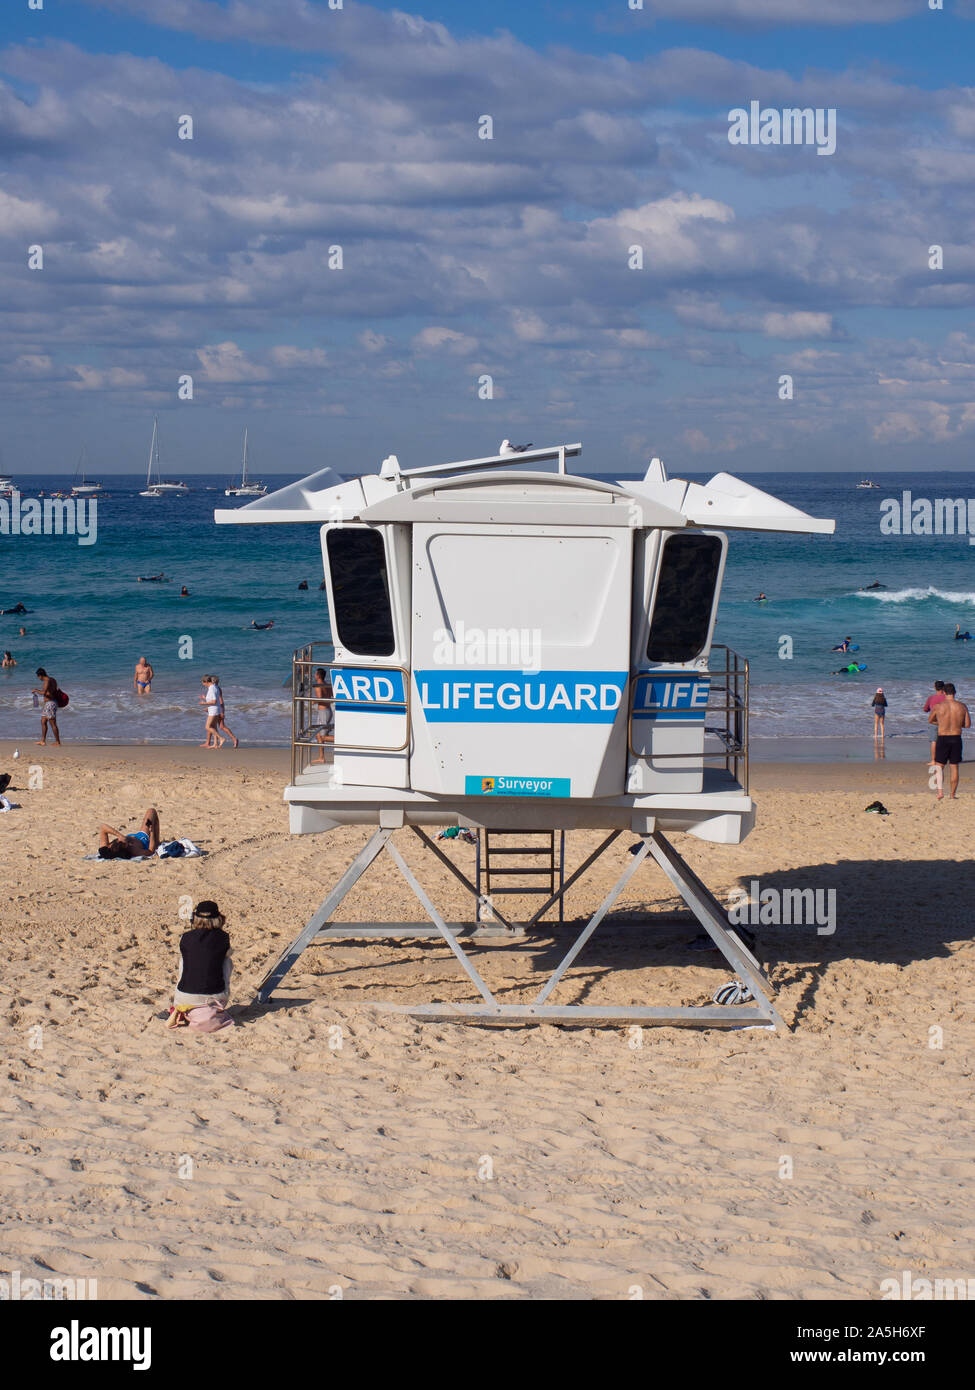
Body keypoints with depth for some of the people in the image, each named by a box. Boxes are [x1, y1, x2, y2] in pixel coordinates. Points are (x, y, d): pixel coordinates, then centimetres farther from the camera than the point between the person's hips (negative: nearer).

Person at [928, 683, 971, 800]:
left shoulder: (938, 707, -7)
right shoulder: (962, 707, -2)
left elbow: (930, 720, 8)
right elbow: (968, 724, 2)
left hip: (942, 738, -2)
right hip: (956, 739, 2)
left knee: (939, 766, 7)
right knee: (954, 767, 11)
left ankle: (940, 792, -12)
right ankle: (952, 795, 14)